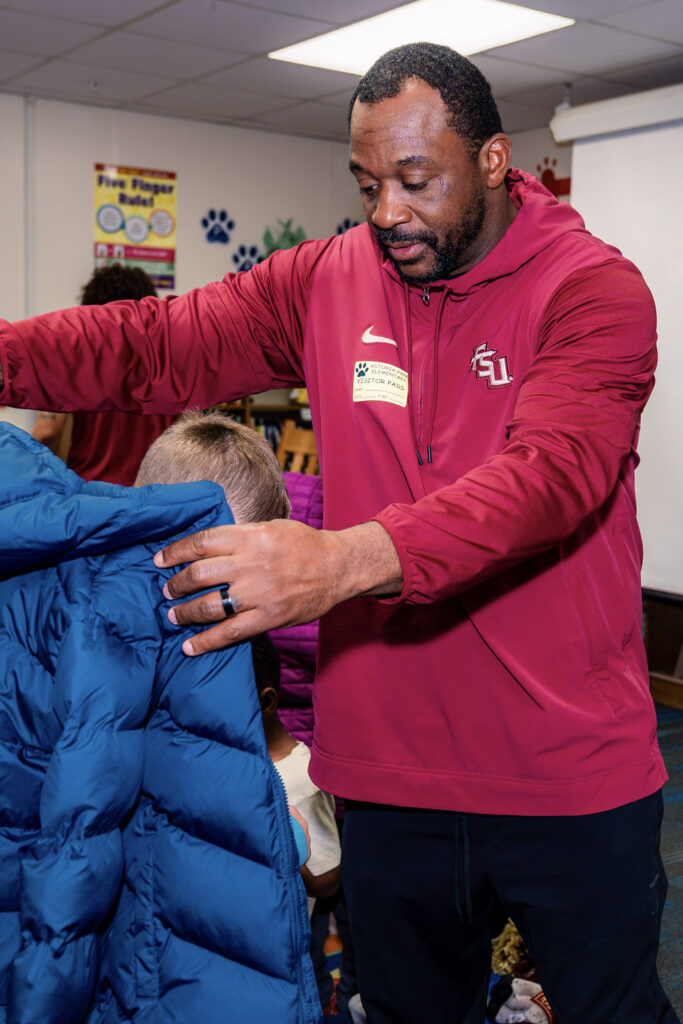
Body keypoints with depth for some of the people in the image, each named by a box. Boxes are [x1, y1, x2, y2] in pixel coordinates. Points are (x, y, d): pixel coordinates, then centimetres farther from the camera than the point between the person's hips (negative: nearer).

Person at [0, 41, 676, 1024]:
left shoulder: (595, 289, -10)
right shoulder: (329, 282, 3)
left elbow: (552, 471, -27)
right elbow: (158, 342, -3)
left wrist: (348, 558, -41)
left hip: (573, 777, -3)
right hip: (388, 770, 4)